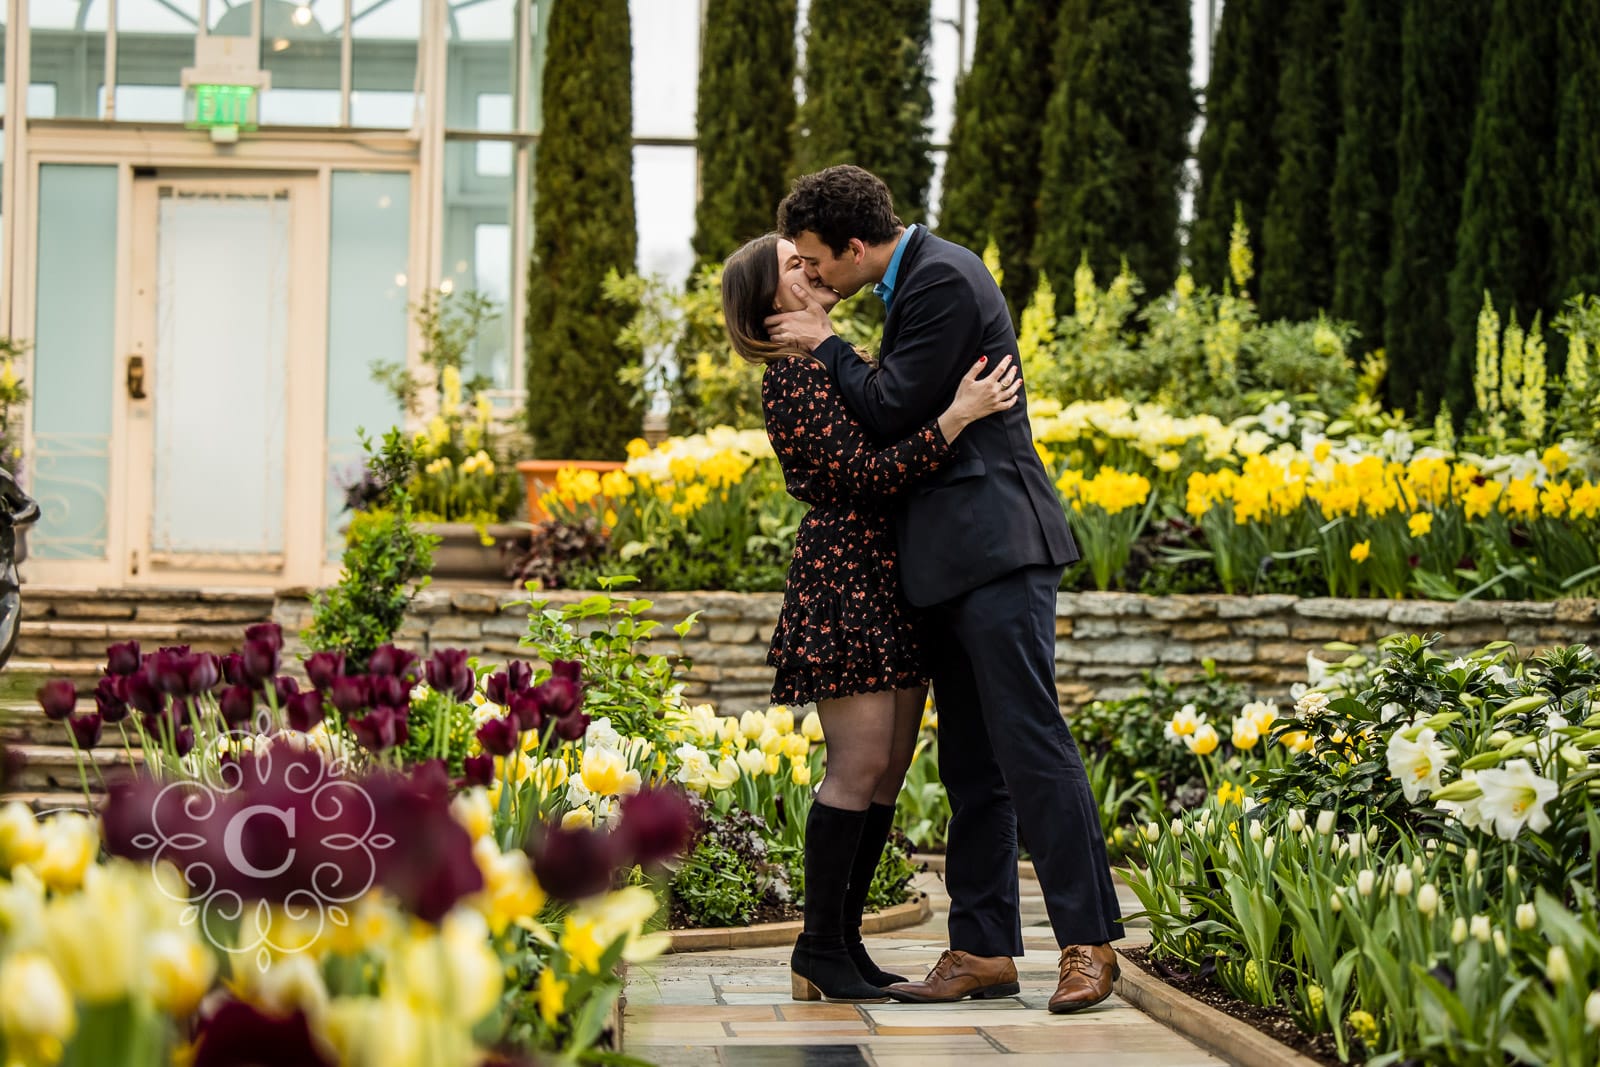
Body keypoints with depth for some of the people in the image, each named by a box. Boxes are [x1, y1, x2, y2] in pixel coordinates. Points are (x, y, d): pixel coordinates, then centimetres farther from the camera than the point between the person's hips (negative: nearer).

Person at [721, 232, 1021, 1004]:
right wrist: (958, 415, -23)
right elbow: (869, 474, -18)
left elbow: (898, 442, 26)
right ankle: (819, 949, -1)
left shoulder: (847, 360, 18)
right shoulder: (790, 383, -10)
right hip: (843, 582, -9)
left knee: (889, 769, 7)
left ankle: (845, 940, 13)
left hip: (895, 584, 9)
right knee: (860, 766, -10)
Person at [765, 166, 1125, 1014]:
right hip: (952, 562, 11)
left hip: (997, 547, -10)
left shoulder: (944, 281, -13)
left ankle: (1087, 942, -7)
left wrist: (826, 345, -1)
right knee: (970, 765, 9)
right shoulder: (915, 280, 18)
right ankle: (984, 950, 13)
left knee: (1030, 744, -11)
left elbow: (892, 412, -14)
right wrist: (823, 349, 12)